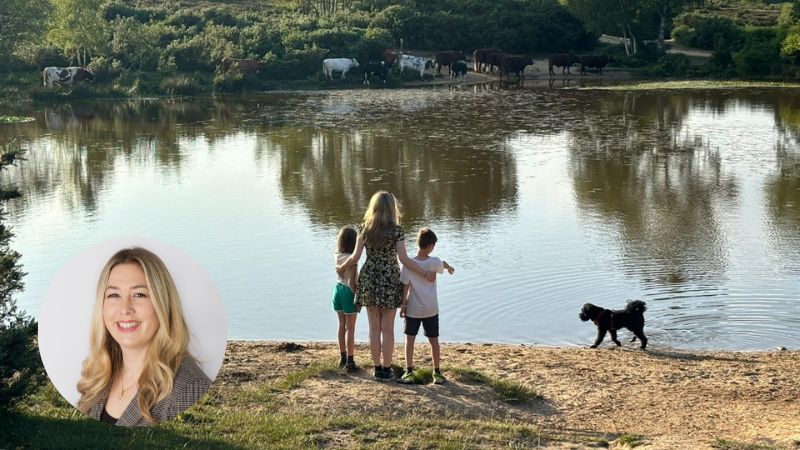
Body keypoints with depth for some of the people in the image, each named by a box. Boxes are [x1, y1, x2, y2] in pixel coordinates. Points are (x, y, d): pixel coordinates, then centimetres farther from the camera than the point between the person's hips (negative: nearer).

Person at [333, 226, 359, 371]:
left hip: (338, 288, 6)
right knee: (350, 328, 2)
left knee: (342, 326, 17)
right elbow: (351, 281, -23)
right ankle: (350, 361, 5)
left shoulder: (336, 255, -3)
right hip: (348, 291, -6)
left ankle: (343, 358, 26)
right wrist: (357, 296, -11)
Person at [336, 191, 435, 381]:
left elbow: (355, 256, -4)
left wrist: (342, 267, 14)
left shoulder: (364, 228, -3)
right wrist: (425, 274, -8)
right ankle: (386, 369, 13)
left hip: (369, 281, 2)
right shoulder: (396, 230, -11)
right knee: (388, 329, 8)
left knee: (374, 328, 11)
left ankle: (377, 368, 17)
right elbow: (404, 259, -15)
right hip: (390, 282, -2)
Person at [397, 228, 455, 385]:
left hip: (413, 309, -1)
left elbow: (405, 286, -11)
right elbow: (443, 265, 13)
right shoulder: (435, 262, -10)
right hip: (431, 309, 1)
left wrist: (403, 304, 1)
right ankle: (437, 373, 18)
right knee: (434, 341, 12)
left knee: (410, 340, 8)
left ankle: (409, 372, 6)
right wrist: (450, 267, 36)